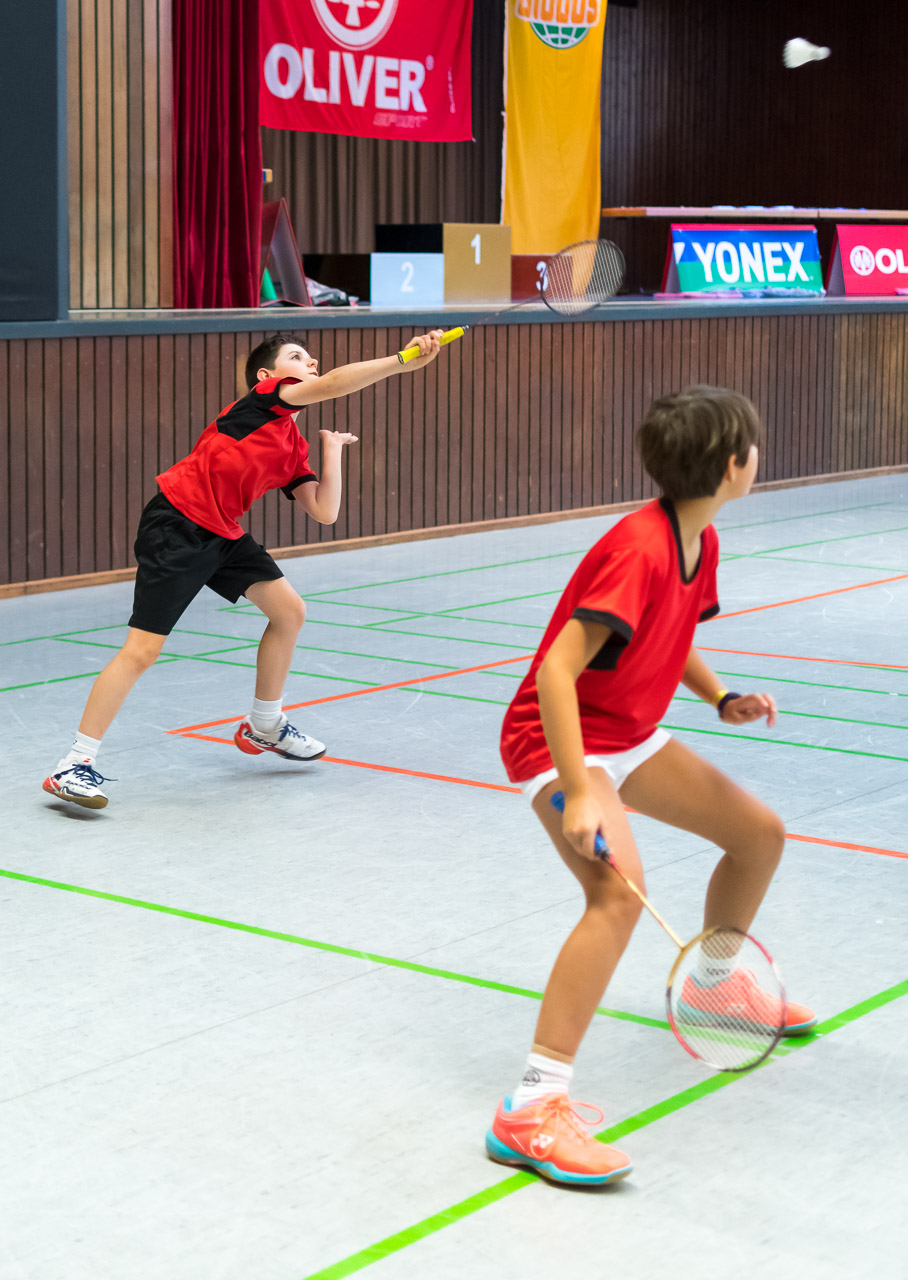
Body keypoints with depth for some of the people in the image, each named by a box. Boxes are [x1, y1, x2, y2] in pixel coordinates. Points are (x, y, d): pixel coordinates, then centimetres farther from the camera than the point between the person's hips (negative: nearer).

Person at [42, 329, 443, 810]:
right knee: (142, 650, -12)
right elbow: (329, 385, -23)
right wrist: (402, 360, -27)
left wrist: (332, 449, 8)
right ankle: (74, 765, -6)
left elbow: (325, 512, 7)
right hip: (175, 527, -9)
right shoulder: (264, 398, -6)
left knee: (289, 611, 10)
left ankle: (264, 727, 30)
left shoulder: (294, 448, 15)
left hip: (222, 535, 9)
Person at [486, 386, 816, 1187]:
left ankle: (715, 980, 46)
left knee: (760, 833, 17)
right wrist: (578, 795, -39)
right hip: (560, 737, -9)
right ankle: (533, 1109, -31)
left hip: (630, 734, 9)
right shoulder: (639, 550, -28)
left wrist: (721, 698, 2)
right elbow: (556, 672, -34)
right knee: (620, 889, -31)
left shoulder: (702, 542, 1)